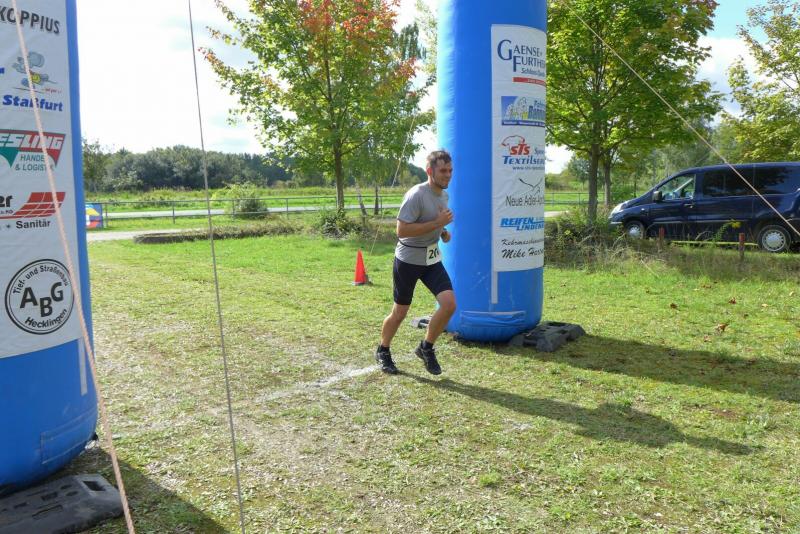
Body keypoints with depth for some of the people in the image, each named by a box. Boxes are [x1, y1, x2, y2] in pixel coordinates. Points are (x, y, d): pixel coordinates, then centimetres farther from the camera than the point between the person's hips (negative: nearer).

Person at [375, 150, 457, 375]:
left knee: (449, 304, -10)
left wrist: (443, 232, 2)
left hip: (432, 259, 7)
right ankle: (383, 352, 33)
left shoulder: (444, 195, 7)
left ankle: (426, 348, 12)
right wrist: (437, 223, -26)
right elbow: (401, 230, -26)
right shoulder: (416, 195, -20)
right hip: (408, 261, -6)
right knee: (400, 312, 7)